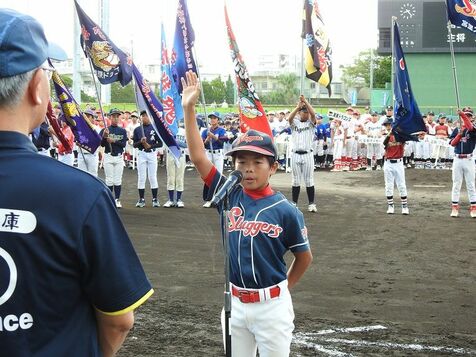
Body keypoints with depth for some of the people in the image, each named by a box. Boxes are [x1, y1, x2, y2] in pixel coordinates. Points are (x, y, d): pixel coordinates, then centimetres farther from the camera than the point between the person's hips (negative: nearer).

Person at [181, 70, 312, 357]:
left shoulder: (286, 210, -12)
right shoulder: (231, 196, -3)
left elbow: (305, 257, 0)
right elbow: (199, 158, -9)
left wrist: (284, 288, 6)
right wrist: (189, 108, -13)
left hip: (272, 304, -4)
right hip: (235, 303, 4)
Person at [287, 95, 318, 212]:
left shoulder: (311, 123, 6)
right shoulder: (294, 123, 7)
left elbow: (313, 114, -14)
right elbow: (290, 118, -15)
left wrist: (305, 101, -20)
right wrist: (298, 105, -26)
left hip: (307, 154, -1)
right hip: (295, 155, 1)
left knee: (309, 180, 2)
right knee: (296, 180, 8)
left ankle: (311, 204, 6)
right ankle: (294, 203, 13)